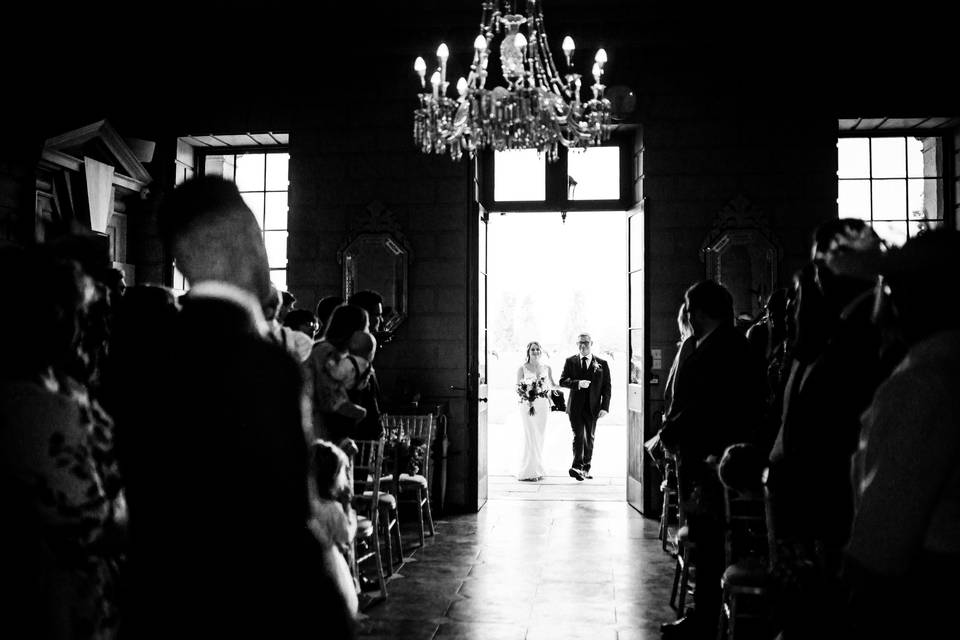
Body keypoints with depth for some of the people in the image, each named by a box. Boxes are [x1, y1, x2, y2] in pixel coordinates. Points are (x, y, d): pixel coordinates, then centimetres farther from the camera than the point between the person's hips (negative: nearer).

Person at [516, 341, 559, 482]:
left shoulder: (546, 368, 10)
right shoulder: (522, 368, 1)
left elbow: (552, 385, 19)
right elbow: (518, 387, 2)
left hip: (543, 405, 3)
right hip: (528, 405, -3)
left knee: (540, 437, 6)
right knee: (531, 437, -6)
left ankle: (538, 469, 14)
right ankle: (530, 471, -1)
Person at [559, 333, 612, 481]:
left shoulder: (602, 363, 5)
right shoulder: (570, 361, 7)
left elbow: (606, 387, 3)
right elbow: (562, 381, 0)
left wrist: (605, 407, -7)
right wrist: (577, 383, -18)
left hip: (592, 407, 1)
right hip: (576, 406, -1)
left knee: (590, 438, 9)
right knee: (578, 436, -12)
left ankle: (586, 469, 18)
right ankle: (577, 467, -20)